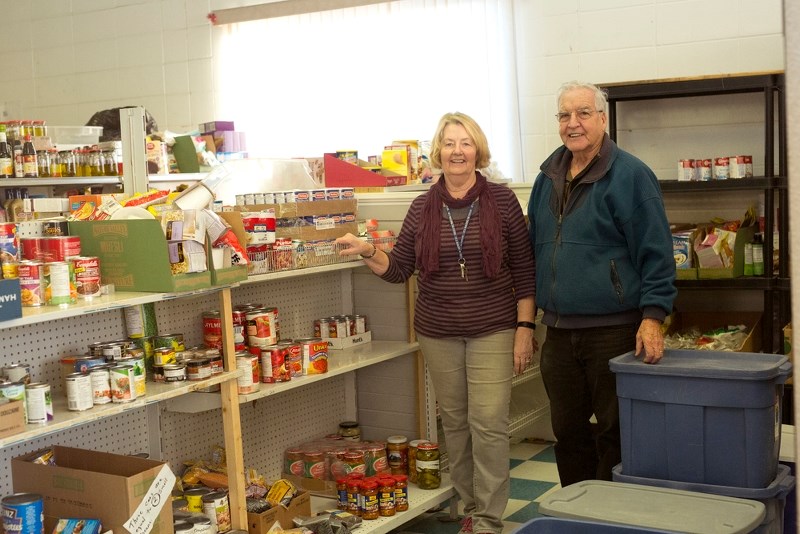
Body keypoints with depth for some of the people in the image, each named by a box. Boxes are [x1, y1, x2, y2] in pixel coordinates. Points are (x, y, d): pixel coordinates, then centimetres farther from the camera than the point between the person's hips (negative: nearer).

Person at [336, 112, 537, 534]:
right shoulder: (423, 207, 3)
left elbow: (524, 270, -2)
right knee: (454, 421, 11)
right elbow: (398, 269, 4)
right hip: (437, 332, 3)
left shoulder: (501, 201, -4)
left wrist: (525, 328, -7)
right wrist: (368, 252, -14)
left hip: (492, 330, -3)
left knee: (488, 422, -5)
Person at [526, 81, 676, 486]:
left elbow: (656, 252, -10)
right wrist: (537, 309, 18)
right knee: (568, 431, 14)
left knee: (615, 432, 3)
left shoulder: (630, 175, -7)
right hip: (558, 331, 6)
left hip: (614, 330, -6)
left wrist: (653, 316, -17)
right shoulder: (548, 178, 13)